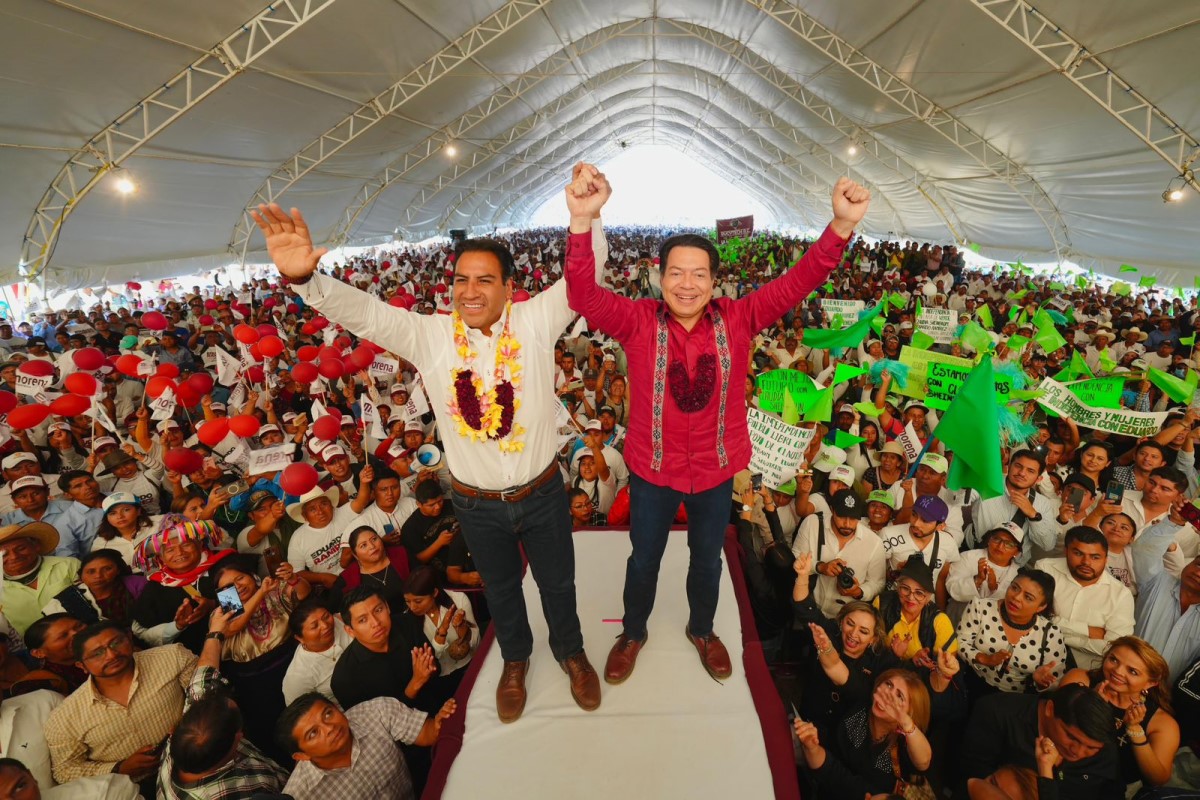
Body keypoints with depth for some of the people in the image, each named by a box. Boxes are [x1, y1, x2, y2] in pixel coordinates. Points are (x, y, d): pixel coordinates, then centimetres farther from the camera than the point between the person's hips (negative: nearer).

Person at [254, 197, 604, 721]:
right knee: (500, 587, 26)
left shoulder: (535, 321, -14)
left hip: (543, 493, -1)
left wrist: (586, 215, -36)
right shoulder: (428, 335, -13)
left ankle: (570, 650, 54)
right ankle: (515, 659, 57)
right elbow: (360, 312, -23)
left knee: (557, 581, 23)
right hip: (476, 503, 1)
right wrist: (303, 277, -41)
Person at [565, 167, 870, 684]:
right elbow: (584, 297, -33)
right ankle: (633, 633, 51)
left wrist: (842, 225, -34)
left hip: (716, 470, 2)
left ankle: (701, 630, 56)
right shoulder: (638, 321, -18)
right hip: (652, 470, -1)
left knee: (708, 559, 25)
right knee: (644, 559, 21)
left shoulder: (737, 319, -12)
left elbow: (798, 282, -18)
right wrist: (583, 220, -49)